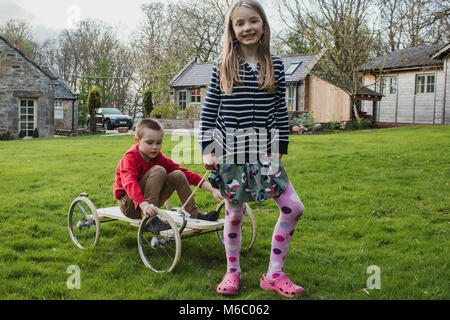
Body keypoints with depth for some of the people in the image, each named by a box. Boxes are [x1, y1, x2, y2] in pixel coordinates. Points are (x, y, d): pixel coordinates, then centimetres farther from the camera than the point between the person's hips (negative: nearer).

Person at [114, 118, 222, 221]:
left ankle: (194, 214, -4)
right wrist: (144, 204, -57)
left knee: (178, 175, -9)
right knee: (158, 170, -26)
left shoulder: (159, 158, -1)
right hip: (129, 204, -6)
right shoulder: (130, 158, -19)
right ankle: (148, 218, -29)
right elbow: (130, 183, -38)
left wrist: (212, 189, -14)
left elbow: (186, 174, -5)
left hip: (149, 202, 6)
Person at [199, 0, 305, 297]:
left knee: (294, 208, -4)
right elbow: (209, 111, 2)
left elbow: (280, 111, 7)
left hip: (264, 152, 2)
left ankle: (274, 274, 11)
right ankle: (233, 271, 29)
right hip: (230, 153, -2)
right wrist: (208, 149, -3)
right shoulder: (222, 67, 1)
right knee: (234, 212, 9)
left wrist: (280, 149, 4)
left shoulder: (275, 66, 5)